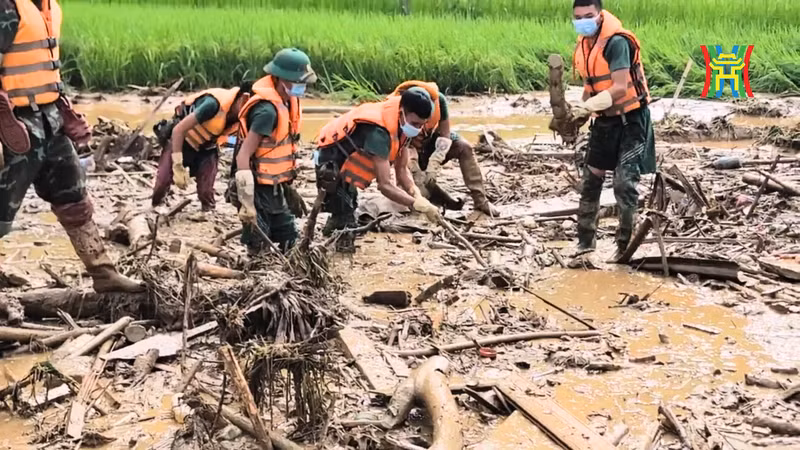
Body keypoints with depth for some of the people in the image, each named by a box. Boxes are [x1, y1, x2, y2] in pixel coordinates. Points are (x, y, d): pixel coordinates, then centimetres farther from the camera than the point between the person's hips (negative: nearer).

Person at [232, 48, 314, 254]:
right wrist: (247, 203, -28)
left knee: (289, 243, 13)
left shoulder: (287, 101, 3)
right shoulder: (268, 111, -24)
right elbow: (243, 156, -26)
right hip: (258, 190, -9)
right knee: (258, 250, -2)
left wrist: (287, 185, 20)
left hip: (275, 190, 9)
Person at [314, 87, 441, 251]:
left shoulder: (403, 124, -13)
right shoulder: (379, 131, -40)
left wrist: (418, 197, -22)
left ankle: (335, 225, 51)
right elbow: (385, 185, -42)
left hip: (348, 158, 9)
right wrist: (419, 205, -45)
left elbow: (402, 169, -5)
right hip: (331, 160, -9)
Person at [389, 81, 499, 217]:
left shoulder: (437, 98, -28)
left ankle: (481, 201, -22)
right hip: (414, 150, -1)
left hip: (433, 141, 1)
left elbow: (445, 135, -20)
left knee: (465, 147, -24)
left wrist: (433, 166, -32)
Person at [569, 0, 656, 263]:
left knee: (624, 183, -10)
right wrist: (580, 113, 5)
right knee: (591, 179, 11)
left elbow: (620, 88, -28)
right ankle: (586, 241, 21)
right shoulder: (583, 45, 4)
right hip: (604, 120, 8)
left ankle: (626, 247, 3)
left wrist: (589, 106, -36)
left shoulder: (616, 42, -21)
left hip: (630, 120, -8)